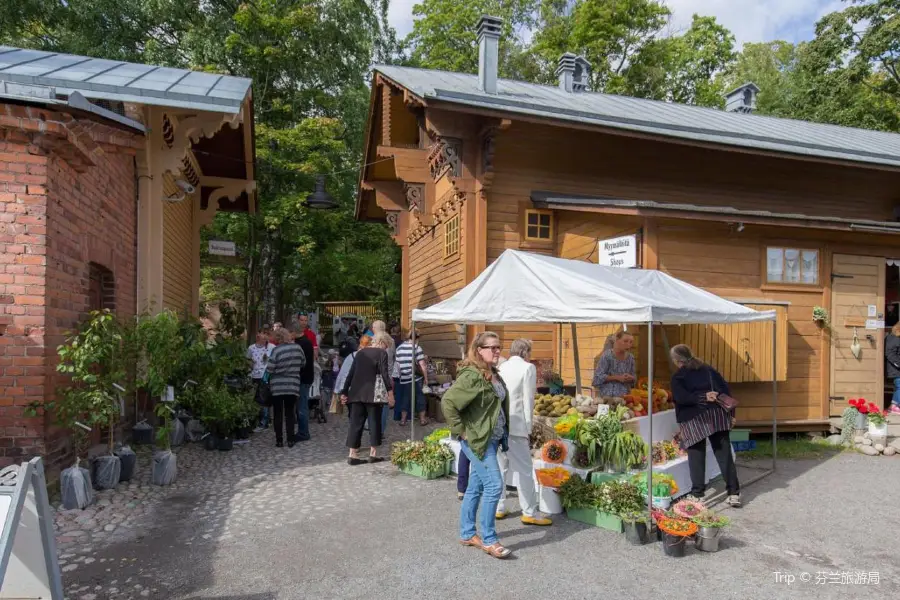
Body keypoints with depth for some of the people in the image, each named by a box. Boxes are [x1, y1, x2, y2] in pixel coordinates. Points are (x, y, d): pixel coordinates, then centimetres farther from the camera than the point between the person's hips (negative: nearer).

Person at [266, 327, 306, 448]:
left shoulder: (276, 350, -15)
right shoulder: (297, 348, -2)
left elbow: (269, 369, -13)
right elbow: (303, 363, 11)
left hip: (277, 387, -3)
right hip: (293, 386, 3)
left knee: (278, 413, 8)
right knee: (290, 413, 12)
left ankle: (279, 440, 12)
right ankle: (290, 440, 11)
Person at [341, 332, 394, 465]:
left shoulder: (360, 353, 16)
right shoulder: (382, 353, 0)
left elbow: (351, 373, 15)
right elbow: (384, 374, -11)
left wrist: (344, 391, 17)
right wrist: (390, 391, -13)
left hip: (357, 392, 5)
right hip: (373, 393, -5)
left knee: (355, 422, 6)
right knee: (374, 421, 6)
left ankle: (352, 454, 4)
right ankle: (373, 453, 11)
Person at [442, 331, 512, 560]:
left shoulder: (494, 375, 10)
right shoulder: (471, 375, -19)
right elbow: (447, 402, -24)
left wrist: (503, 433, 15)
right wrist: (460, 430, -19)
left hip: (492, 439, 9)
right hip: (477, 440, -9)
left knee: (476, 487, 16)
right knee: (494, 485, -8)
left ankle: (467, 534, 27)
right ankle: (488, 540, 7)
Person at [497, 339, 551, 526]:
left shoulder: (501, 367, 12)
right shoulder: (528, 368, -4)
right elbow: (528, 400, -7)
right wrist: (528, 428, 0)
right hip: (514, 425, -6)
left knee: (500, 467, 15)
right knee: (525, 470, 3)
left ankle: (498, 508, 22)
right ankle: (529, 513, 7)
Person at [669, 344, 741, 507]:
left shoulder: (678, 377, 1)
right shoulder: (709, 370, 14)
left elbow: (681, 398, -15)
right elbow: (726, 390, 9)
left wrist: (703, 397, -16)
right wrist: (731, 414, 9)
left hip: (694, 420, -4)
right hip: (717, 415, 4)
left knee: (696, 457, 4)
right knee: (724, 454, 8)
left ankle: (697, 494, 6)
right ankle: (734, 493, 9)